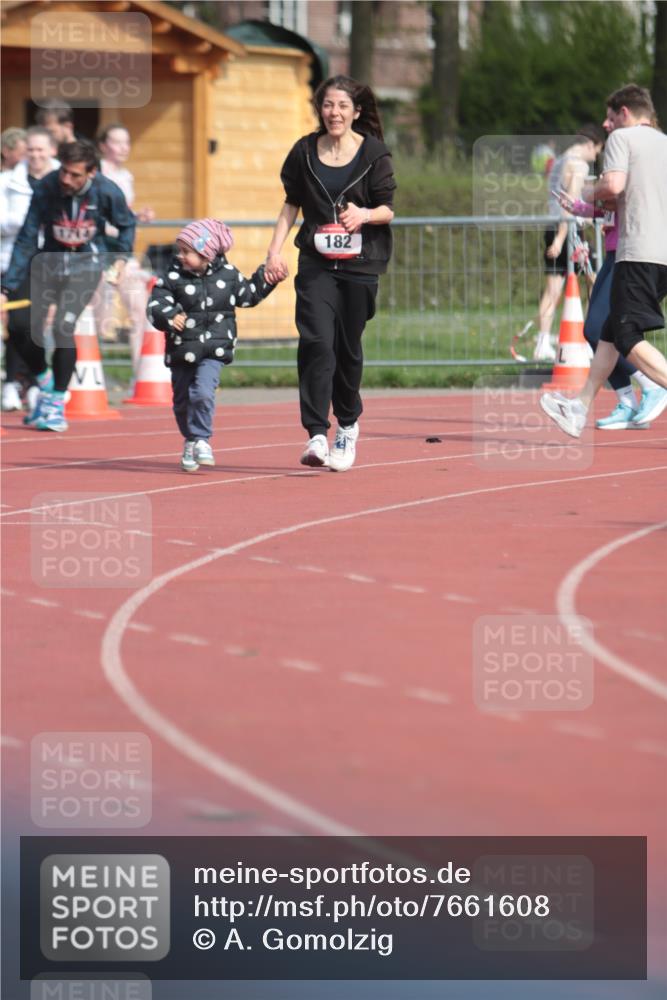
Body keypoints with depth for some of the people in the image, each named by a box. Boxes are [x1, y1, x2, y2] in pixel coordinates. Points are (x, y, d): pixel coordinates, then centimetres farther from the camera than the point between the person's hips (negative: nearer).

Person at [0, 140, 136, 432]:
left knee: (63, 326, -19)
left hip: (85, 266, -2)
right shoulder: (46, 188, -21)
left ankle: (57, 405, -2)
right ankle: (45, 383, 25)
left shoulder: (107, 192, -21)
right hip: (48, 262, 2)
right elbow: (26, 239, -16)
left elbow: (126, 224, 2)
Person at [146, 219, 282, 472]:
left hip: (213, 350, -1)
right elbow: (155, 304, -12)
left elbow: (247, 295, 19)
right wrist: (168, 317, -31)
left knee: (203, 393, -21)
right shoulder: (173, 277, -4)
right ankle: (190, 441, 31)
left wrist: (264, 280, 8)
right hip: (181, 350, 1)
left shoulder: (228, 274, 2)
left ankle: (201, 440, -9)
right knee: (182, 400, 11)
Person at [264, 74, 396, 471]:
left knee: (348, 347, 7)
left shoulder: (374, 153, -2)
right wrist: (275, 250, 7)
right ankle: (317, 436, -19)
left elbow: (388, 209, -1)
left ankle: (348, 426, 31)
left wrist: (364, 214, -23)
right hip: (317, 263, 1)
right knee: (317, 342, -15)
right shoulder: (305, 151, 4)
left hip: (361, 263, -1)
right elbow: (292, 204, 15)